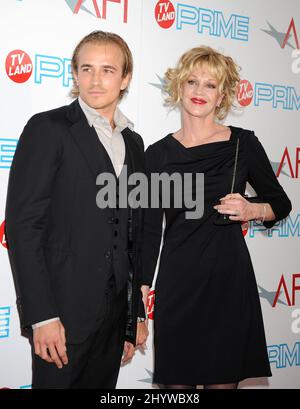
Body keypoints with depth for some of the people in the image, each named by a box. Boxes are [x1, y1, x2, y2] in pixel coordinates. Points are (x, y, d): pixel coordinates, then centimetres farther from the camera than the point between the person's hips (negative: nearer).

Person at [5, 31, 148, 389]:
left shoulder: (133, 142, 13)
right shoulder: (48, 129, -6)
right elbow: (22, 224, -13)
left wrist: (136, 314, 14)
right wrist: (41, 316, -18)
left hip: (115, 312, 6)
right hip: (64, 309, -6)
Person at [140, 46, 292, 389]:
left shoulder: (243, 144, 0)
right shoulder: (158, 154, 3)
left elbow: (281, 203, 11)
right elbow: (150, 228, 7)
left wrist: (253, 210, -10)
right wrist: (141, 290, 4)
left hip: (229, 281, -1)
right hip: (176, 283, 1)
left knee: (224, 380, 6)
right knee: (176, 380, 6)